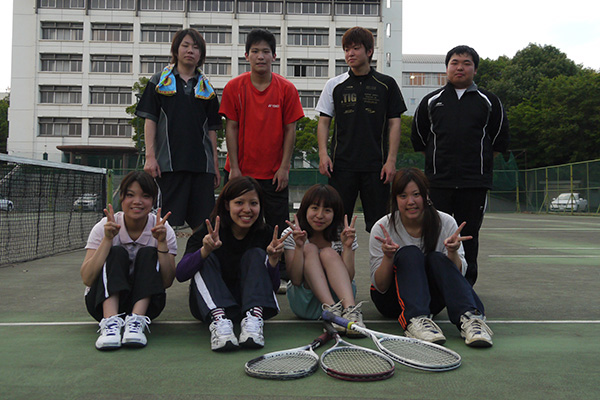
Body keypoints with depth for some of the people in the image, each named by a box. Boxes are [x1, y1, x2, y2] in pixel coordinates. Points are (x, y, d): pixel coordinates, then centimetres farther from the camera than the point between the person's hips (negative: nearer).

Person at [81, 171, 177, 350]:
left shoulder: (163, 229, -7)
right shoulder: (104, 227, -9)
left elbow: (167, 282, -15)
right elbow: (87, 279, -19)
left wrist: (162, 242, -25)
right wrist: (108, 239, -28)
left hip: (146, 301, 1)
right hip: (105, 301, 0)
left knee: (148, 254, -22)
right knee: (116, 253, -24)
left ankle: (136, 322, -37)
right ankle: (110, 322, -42)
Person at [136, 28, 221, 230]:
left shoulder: (206, 87, 16)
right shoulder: (159, 81, 10)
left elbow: (211, 129, 15)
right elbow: (150, 120, 4)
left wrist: (215, 165, 8)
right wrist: (150, 157, -7)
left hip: (202, 163, 3)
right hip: (169, 162, -2)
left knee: (203, 222, 0)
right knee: (170, 220, -2)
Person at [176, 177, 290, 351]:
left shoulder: (265, 234, -5)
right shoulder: (209, 231, -11)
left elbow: (273, 286, -7)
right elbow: (180, 274, -22)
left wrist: (273, 259, -28)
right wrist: (205, 250, -39)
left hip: (251, 302, 1)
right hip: (211, 303, -1)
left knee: (256, 254, -17)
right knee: (206, 259, -22)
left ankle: (253, 318, -37)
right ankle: (218, 319, -43)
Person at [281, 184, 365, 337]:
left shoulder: (342, 233, -5)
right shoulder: (291, 235, -7)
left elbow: (348, 279, -13)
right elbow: (295, 280, -17)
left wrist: (347, 247, -25)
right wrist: (299, 246, -28)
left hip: (338, 296, 0)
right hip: (305, 302, 0)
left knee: (328, 253, -24)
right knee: (309, 249, -22)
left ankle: (350, 309, -43)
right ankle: (332, 309, -41)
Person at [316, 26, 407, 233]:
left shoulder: (386, 84, 6)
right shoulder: (334, 85, 9)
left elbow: (394, 123, 5)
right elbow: (324, 121, 9)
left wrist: (391, 160, -4)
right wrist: (323, 153, -5)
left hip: (376, 166, -1)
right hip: (341, 164, 1)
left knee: (378, 223, 3)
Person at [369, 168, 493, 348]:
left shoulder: (445, 223, -10)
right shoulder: (382, 228, -14)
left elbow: (459, 274, -10)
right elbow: (380, 287, -14)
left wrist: (453, 252, -31)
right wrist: (388, 257, -34)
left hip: (431, 298, 2)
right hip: (391, 299, -1)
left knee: (437, 258, -28)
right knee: (410, 253, -28)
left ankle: (469, 318, -44)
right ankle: (415, 320, -47)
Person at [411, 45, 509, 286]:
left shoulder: (489, 102, 10)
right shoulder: (431, 101, 11)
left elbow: (499, 141, 15)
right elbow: (418, 139, 17)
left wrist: (480, 161, 10)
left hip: (475, 182, 0)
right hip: (438, 182, 0)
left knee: (469, 235, 5)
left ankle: (466, 284, 16)